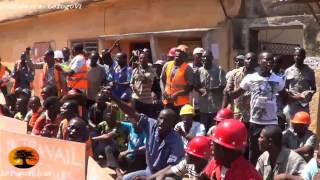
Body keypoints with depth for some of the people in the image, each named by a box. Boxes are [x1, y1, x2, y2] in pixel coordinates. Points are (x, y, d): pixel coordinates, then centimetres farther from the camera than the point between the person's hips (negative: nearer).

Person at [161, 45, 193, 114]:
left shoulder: (187, 69, -9)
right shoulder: (167, 65, 5)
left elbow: (190, 87, -10)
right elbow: (162, 79, 16)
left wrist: (177, 94, -19)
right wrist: (163, 91, -2)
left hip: (181, 102, -5)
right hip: (168, 101, 5)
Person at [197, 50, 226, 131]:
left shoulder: (219, 70, -3)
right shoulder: (199, 71, 6)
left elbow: (223, 86, -8)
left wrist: (211, 89, -23)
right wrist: (200, 90, -12)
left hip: (216, 106, -3)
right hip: (203, 107, 3)